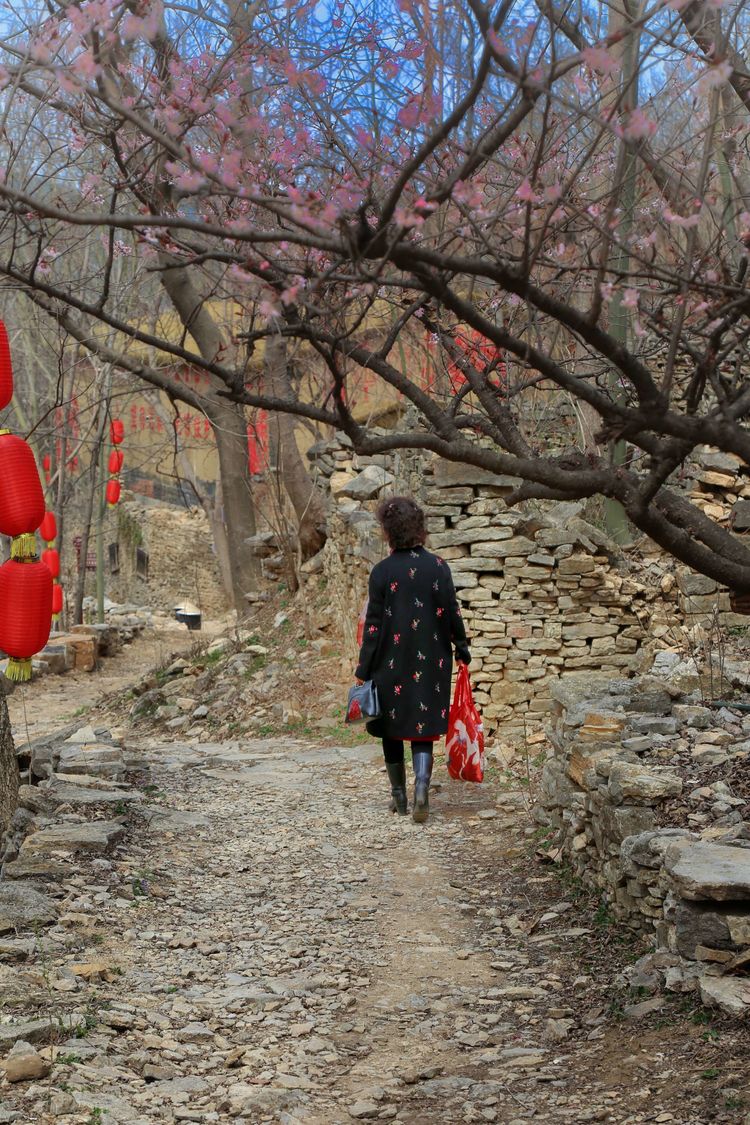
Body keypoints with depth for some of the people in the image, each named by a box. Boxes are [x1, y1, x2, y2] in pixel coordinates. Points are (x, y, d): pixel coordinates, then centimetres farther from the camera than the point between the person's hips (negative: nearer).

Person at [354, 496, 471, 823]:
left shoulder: (382, 572, -8)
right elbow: (451, 613, -3)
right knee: (423, 728, 5)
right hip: (430, 661, 1)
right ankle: (421, 791, -15)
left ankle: (399, 797, 22)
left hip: (391, 661, -1)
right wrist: (462, 648, 12)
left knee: (392, 728, 14)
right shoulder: (437, 566, -4)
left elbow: (373, 623, -7)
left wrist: (363, 669, -2)